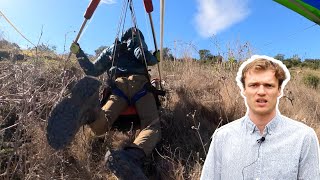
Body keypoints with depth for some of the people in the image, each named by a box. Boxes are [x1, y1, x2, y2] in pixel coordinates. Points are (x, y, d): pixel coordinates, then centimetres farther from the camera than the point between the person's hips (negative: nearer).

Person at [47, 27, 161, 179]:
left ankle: (87, 109, -54)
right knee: (152, 125, -19)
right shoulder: (138, 43, 31)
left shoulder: (110, 50, 37)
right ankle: (133, 156, -54)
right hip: (140, 85, -1)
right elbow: (153, 61, 10)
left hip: (119, 86, 2)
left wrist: (79, 53, 43)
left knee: (100, 125, -17)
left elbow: (92, 71, 30)